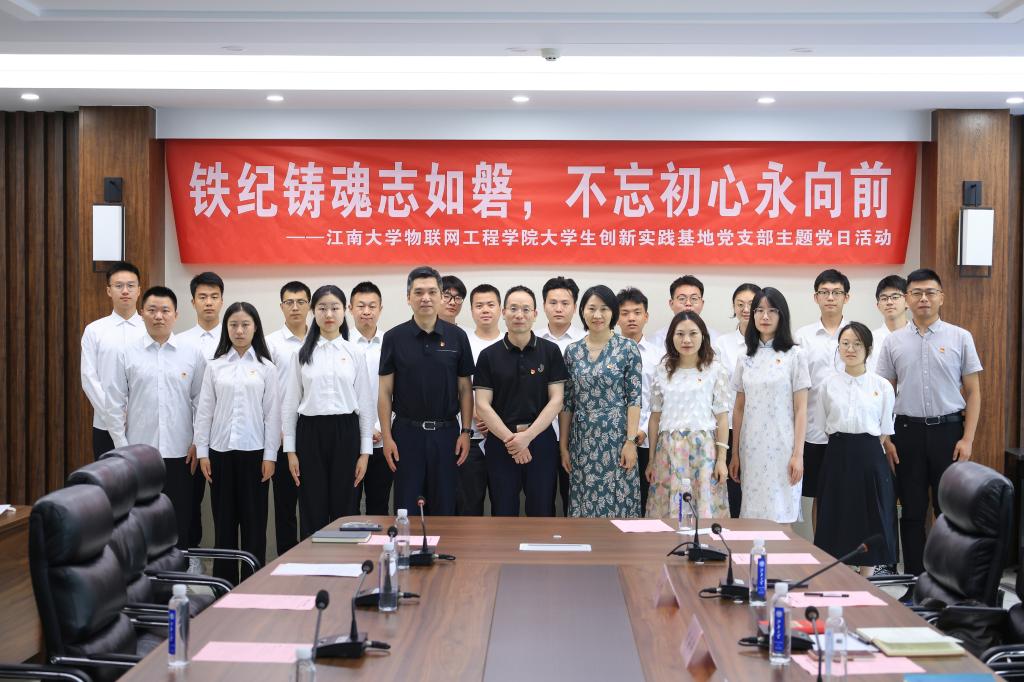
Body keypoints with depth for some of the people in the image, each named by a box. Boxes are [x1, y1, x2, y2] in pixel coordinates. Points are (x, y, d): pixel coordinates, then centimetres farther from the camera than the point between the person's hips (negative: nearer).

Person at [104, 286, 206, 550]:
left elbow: (201, 402, 5)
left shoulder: (192, 354, 2)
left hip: (180, 453, 0)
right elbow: (115, 405, 2)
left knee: (181, 520, 6)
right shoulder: (127, 353, 2)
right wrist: (122, 448, -2)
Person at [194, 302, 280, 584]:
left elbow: (272, 413, 1)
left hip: (254, 451, -1)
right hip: (221, 450, 1)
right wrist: (202, 452, 1)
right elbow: (204, 410, 6)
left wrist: (270, 455, -4)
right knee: (224, 519, 6)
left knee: (254, 519, 2)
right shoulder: (215, 367, 6)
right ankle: (224, 581, 14)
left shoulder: (266, 368, 2)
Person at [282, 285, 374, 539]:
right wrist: (290, 450, 1)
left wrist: (365, 451, 0)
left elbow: (365, 403, 4)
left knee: (342, 508, 4)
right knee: (312, 511, 1)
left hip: (345, 432, 0)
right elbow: (290, 402, 6)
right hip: (311, 432, 0)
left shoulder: (355, 353, 4)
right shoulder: (303, 353, 4)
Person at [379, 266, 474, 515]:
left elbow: (465, 389, 5)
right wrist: (387, 437, -5)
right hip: (407, 432, -1)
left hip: (446, 432, 1)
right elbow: (385, 391, 1)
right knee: (406, 509, 4)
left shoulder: (456, 336, 1)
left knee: (444, 508, 7)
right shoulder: (394, 338, -1)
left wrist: (466, 432, -2)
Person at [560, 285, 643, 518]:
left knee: (617, 502, -1)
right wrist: (563, 445, 6)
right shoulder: (572, 350, 7)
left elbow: (634, 399, -5)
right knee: (583, 506, 6)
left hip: (616, 438, -3)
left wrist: (631, 441, -12)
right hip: (582, 441, 3)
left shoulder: (628, 349, -3)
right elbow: (566, 402, 8)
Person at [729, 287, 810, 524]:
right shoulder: (746, 359, 11)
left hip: (781, 449, -4)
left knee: (781, 515, -4)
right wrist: (735, 453, 9)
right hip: (751, 449, 4)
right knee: (752, 514, 5)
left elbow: (800, 409, -3)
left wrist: (798, 454, -9)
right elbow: (739, 409, 12)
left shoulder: (794, 355, 0)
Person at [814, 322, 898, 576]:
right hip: (837, 458, 1)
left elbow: (886, 432, 5)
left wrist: (865, 451, 0)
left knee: (870, 521, 3)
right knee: (836, 519, 3)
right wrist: (844, 448, 4)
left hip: (870, 459, -1)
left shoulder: (883, 386, 1)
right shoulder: (829, 385, 5)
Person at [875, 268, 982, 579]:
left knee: (949, 510, 3)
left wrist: (967, 439, -5)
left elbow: (973, 392, 2)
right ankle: (914, 578, 17)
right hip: (908, 430, 1)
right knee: (912, 510, 8)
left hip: (948, 429, -1)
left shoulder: (960, 338, 1)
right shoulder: (893, 341, 5)